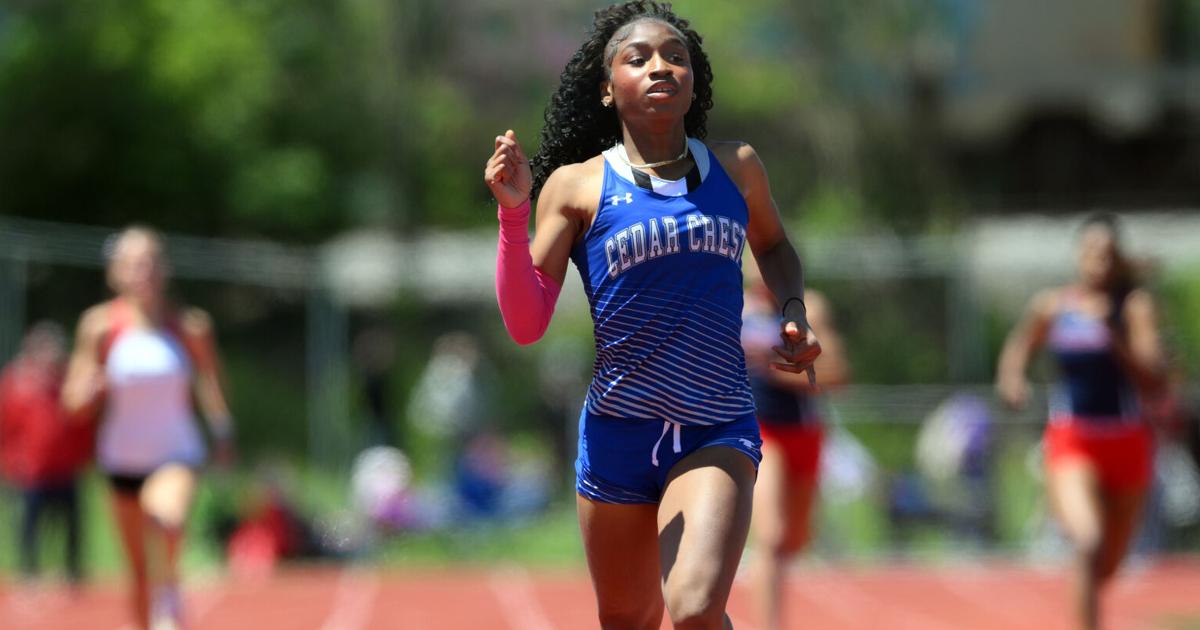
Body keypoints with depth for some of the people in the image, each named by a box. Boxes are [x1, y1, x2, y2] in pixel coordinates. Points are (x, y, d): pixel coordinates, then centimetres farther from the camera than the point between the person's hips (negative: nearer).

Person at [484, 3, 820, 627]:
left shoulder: (737, 166, 5)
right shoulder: (576, 187, -3)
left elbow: (772, 245, 27)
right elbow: (526, 325, -7)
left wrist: (793, 311, 7)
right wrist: (513, 214, -19)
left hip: (716, 434, 0)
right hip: (616, 432, 0)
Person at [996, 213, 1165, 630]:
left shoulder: (1135, 306, -6)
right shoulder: (1052, 306, -3)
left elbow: (1153, 382, -14)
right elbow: (1017, 350, 14)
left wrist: (1115, 337, -26)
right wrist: (1011, 380, -7)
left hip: (1126, 442, 1)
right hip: (1071, 442, -1)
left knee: (1108, 564, 16)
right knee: (1088, 541, -27)